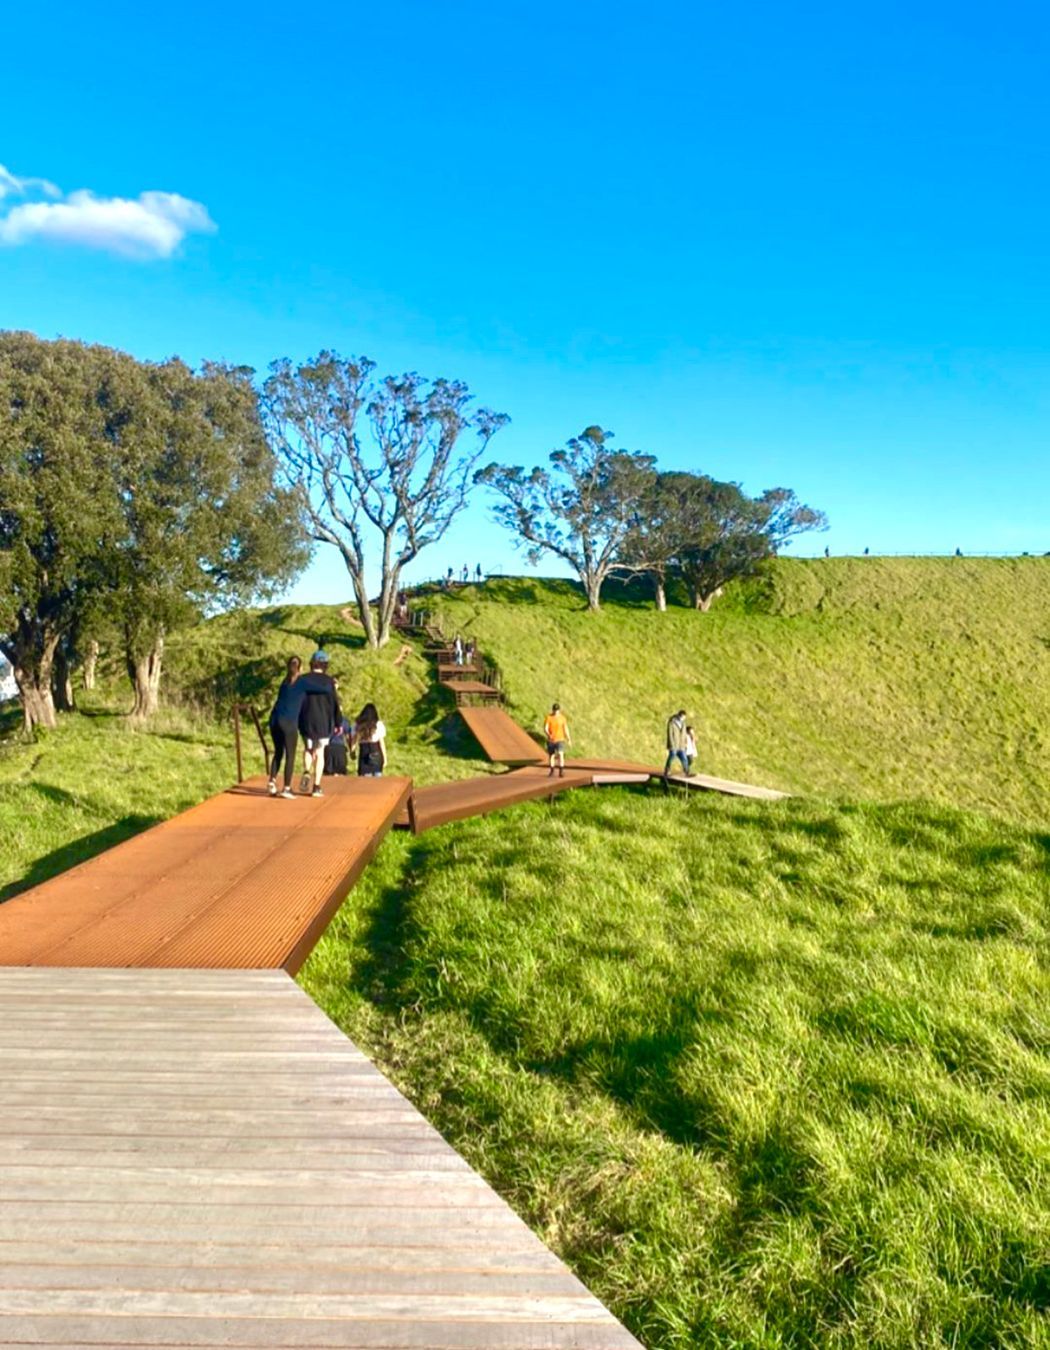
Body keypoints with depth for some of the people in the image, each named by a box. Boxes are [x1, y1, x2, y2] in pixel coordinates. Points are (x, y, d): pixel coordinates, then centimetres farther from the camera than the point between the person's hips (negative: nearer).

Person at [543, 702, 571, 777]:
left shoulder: (562, 717, -3)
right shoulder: (548, 717, -9)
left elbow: (565, 728, 6)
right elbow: (545, 729, -15)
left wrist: (569, 739, 9)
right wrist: (549, 735, -35)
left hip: (560, 740, -1)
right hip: (550, 740, 1)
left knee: (560, 755, -17)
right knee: (551, 756, 10)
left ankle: (561, 772, -11)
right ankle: (552, 772, 27)